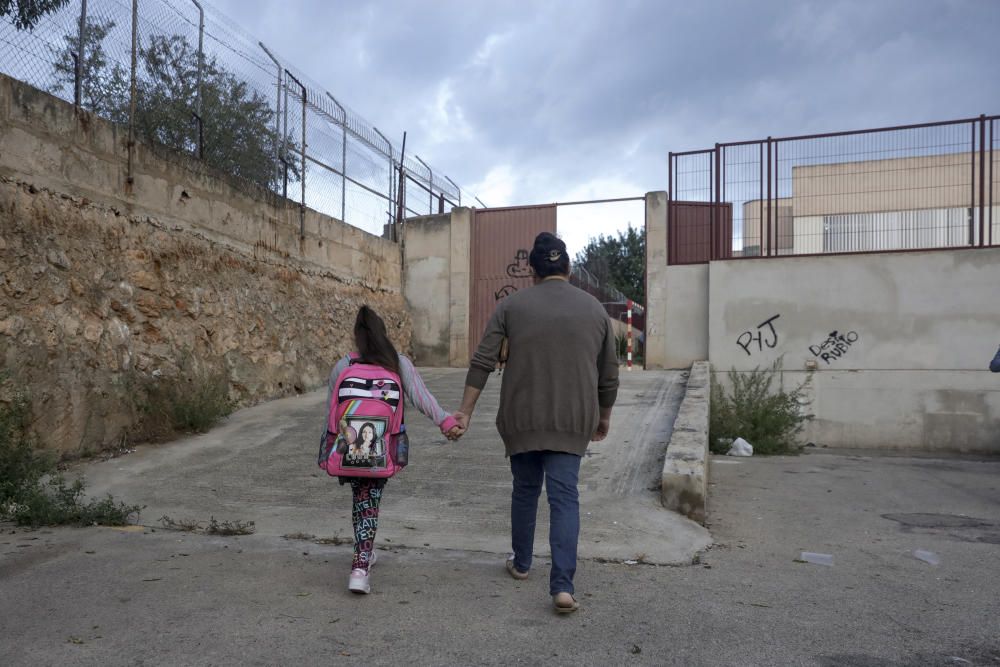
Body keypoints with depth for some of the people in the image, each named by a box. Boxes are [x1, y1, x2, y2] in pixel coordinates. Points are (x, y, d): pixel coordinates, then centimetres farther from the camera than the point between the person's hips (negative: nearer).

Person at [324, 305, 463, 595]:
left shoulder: (341, 367, 3)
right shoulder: (399, 364, 1)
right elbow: (421, 397, -13)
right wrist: (445, 421, -19)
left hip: (349, 447, 1)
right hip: (383, 449, -1)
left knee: (360, 499, 19)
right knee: (370, 501, 7)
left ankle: (364, 552, 34)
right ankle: (361, 565, -3)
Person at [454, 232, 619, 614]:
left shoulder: (511, 306, 0)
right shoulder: (594, 309, 6)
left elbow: (482, 362, -5)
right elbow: (608, 375, 9)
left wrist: (465, 412, 0)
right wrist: (604, 417, 22)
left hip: (521, 418, 0)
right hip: (571, 421, 0)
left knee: (524, 490, 16)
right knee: (564, 497, 1)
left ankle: (521, 564, 33)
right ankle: (563, 586, -7)